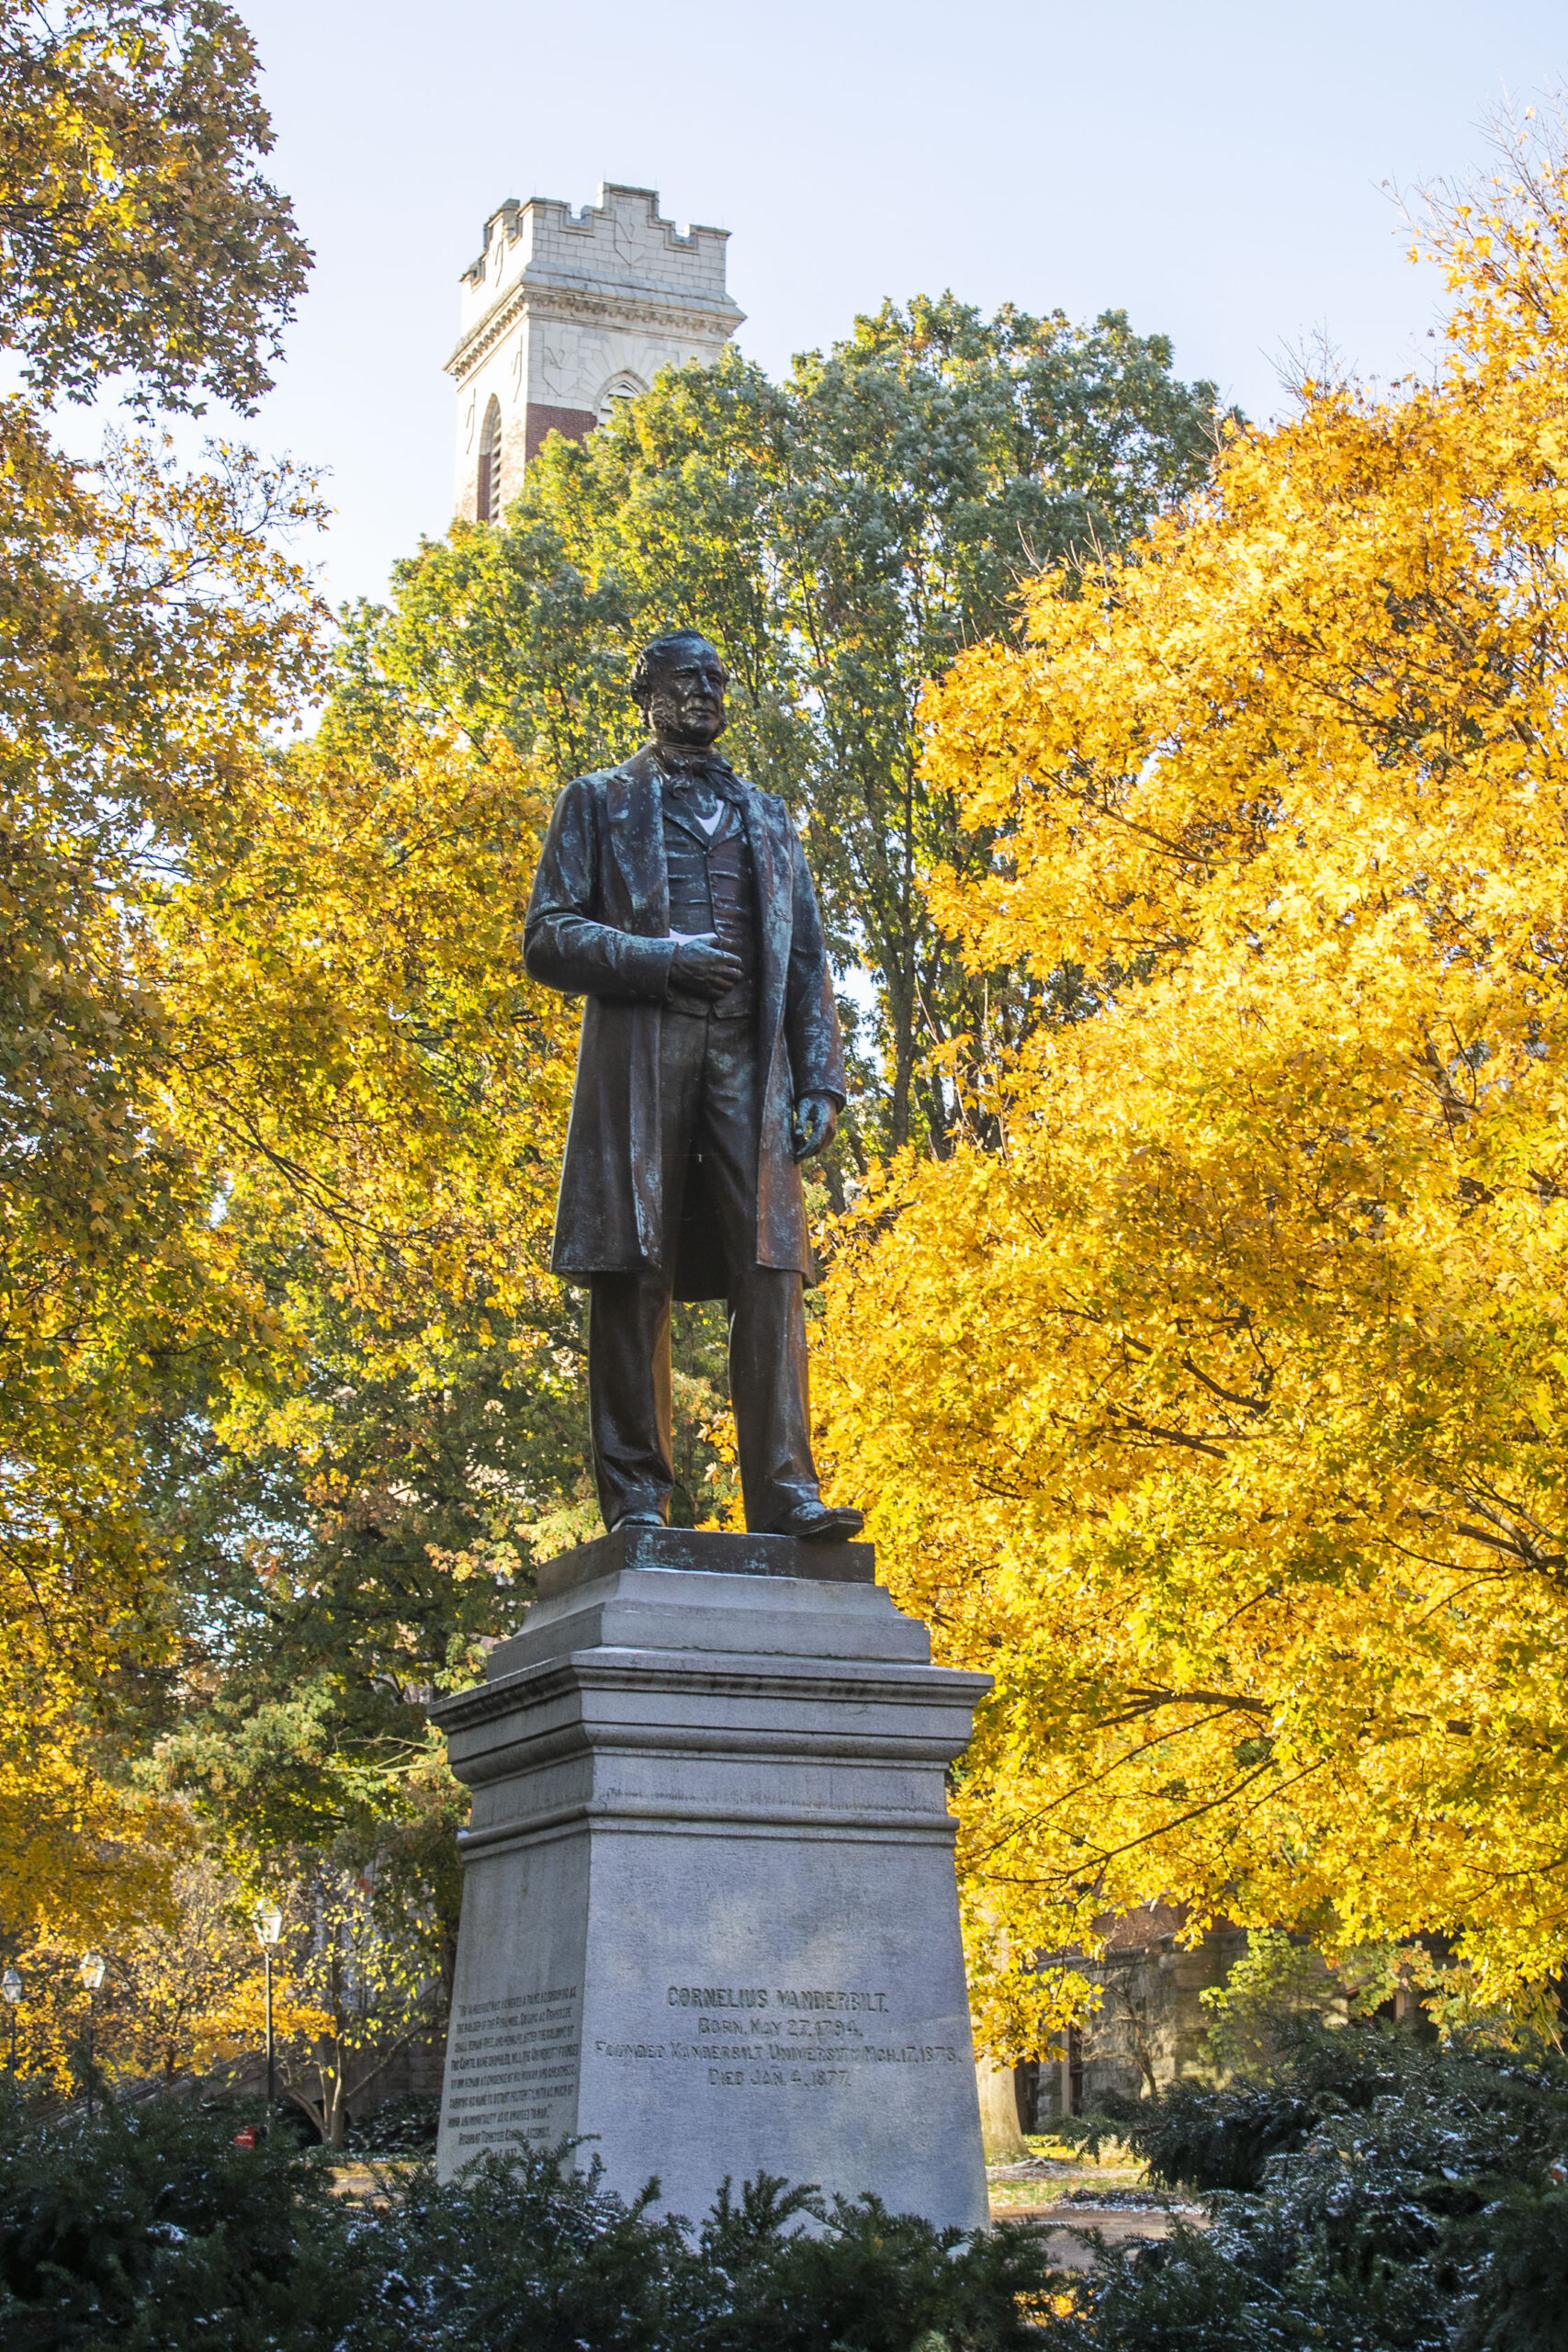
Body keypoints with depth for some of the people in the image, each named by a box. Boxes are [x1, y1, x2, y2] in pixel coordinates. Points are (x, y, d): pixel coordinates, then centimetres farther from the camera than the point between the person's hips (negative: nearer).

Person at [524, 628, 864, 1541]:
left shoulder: (767, 816, 27)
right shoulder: (600, 801, 18)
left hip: (750, 1056, 3)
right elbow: (547, 938, 5)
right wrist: (662, 959, -10)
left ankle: (785, 1492, -15)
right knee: (634, 1276, -7)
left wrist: (821, 1080, 6)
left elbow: (808, 960, 20)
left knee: (771, 1273, -10)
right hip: (640, 1051, -2)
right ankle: (637, 1500, -6)